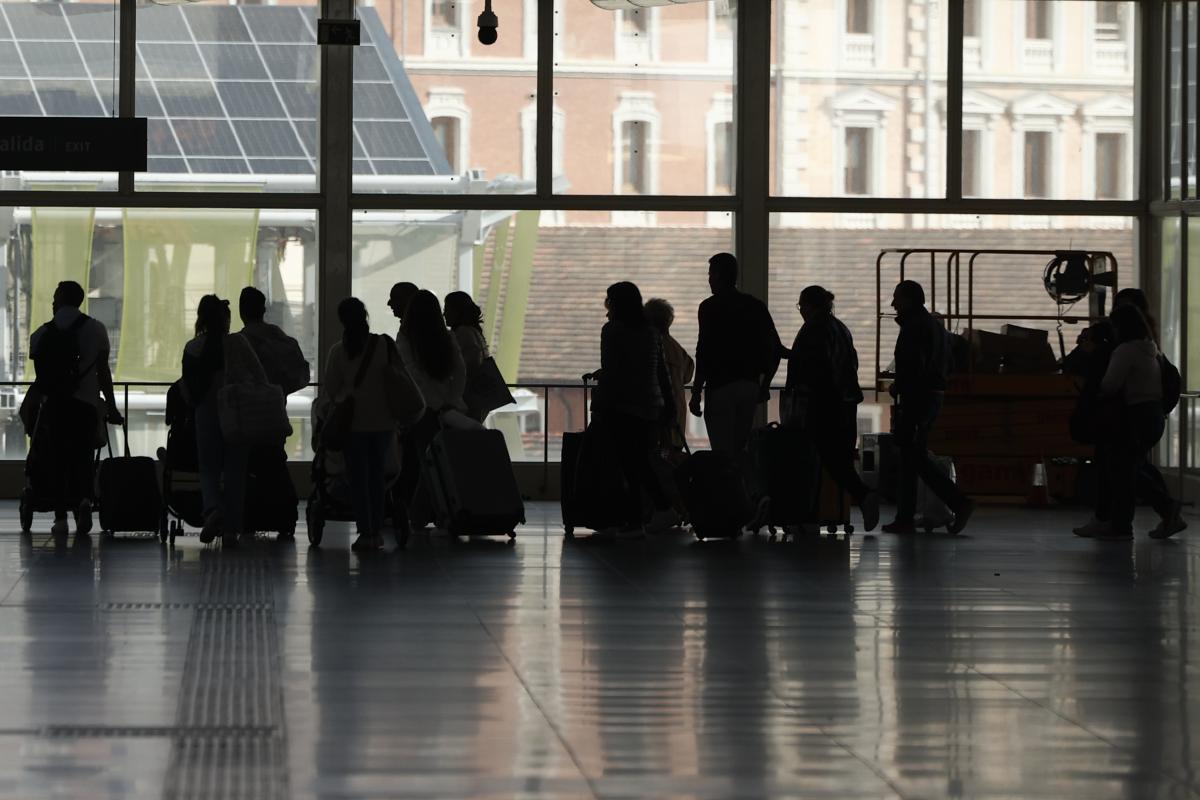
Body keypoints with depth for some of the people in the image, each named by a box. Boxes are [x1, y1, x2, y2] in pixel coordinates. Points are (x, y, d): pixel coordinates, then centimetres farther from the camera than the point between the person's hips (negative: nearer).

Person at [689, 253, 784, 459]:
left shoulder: (711, 307, -6)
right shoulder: (756, 306, 11)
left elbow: (705, 352, -13)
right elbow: (776, 349, 11)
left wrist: (696, 393, -9)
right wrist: (765, 385, 19)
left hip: (721, 387, -6)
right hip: (750, 386, 6)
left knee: (723, 453, -5)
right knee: (741, 448, 13)